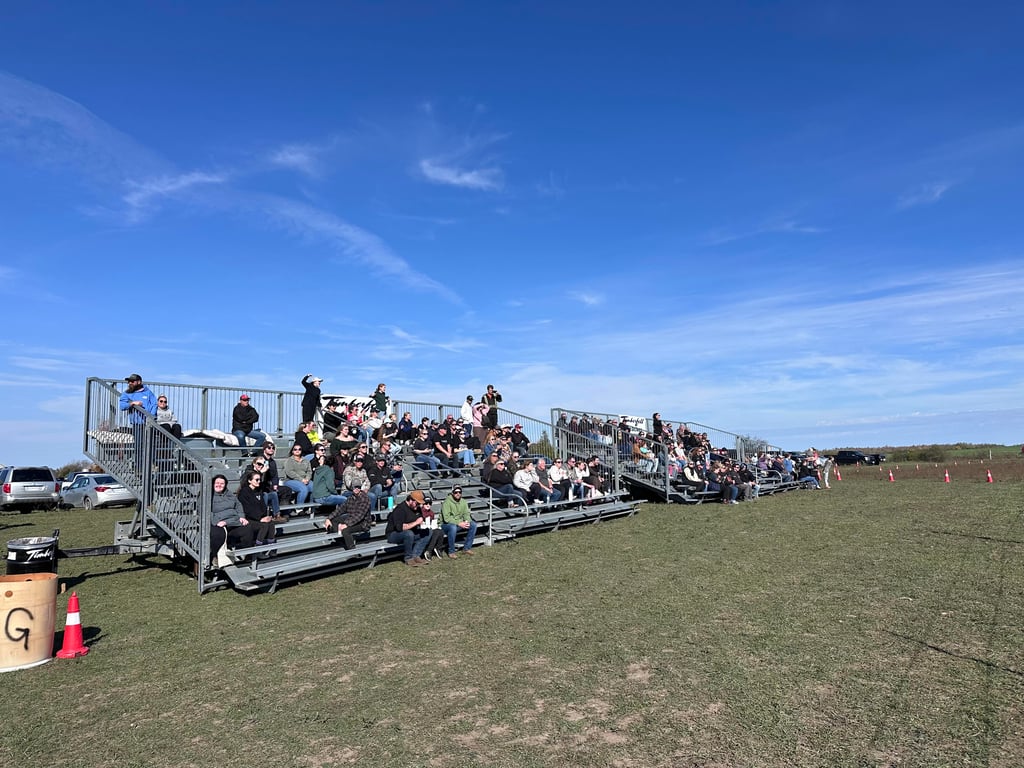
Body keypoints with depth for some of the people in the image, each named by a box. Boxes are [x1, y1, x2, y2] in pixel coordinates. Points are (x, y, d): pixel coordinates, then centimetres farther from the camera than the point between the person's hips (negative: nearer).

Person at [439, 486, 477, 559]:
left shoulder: (463, 502, 4)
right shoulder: (447, 502, -17)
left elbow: (466, 514, 3)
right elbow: (446, 518, -24)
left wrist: (467, 521, -21)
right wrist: (459, 523, -30)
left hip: (460, 523, 6)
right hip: (446, 525, -6)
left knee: (473, 524, -14)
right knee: (453, 527, -39)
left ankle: (467, 548, -5)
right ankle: (451, 552, -22)